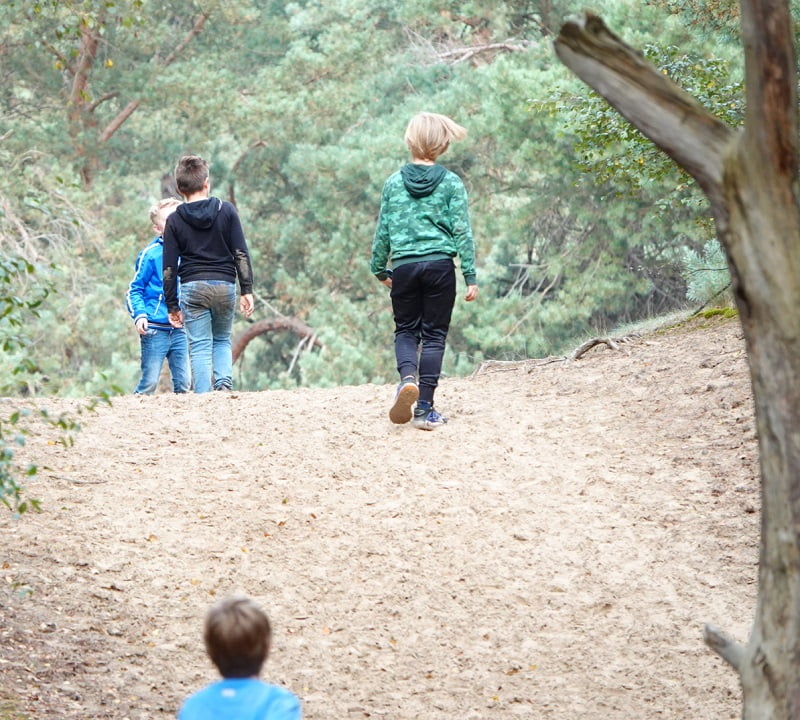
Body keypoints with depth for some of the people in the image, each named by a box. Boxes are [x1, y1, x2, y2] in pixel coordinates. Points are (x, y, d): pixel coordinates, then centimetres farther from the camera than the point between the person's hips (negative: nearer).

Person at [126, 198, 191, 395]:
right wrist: (139, 315, -17)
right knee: (150, 382, -5)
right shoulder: (151, 254, -6)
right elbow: (134, 290, -3)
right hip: (155, 330, -5)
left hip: (179, 329, 5)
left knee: (184, 382, 2)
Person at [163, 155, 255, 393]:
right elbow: (241, 254, 0)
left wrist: (172, 305, 7)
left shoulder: (175, 221, 1)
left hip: (192, 287, -1)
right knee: (222, 340, 18)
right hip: (225, 284, 1)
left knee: (200, 347, 2)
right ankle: (224, 381, -7)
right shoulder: (226, 211, 2)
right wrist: (247, 290, 5)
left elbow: (169, 268, 1)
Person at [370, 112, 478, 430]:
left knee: (406, 330, 14)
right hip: (440, 264, -1)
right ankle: (425, 407, 1)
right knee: (434, 335, 6)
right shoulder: (450, 182, -2)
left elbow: (383, 230, 7)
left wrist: (379, 269, 21)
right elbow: (462, 231, -3)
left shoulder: (394, 182, 2)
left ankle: (408, 378, -16)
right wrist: (471, 276, 0)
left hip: (404, 266, 1)